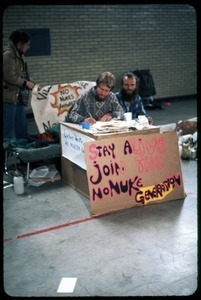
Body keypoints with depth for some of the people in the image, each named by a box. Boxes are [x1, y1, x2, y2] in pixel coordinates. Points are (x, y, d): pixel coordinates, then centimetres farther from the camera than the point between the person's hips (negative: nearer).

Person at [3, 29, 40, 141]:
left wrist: (34, 84, 9)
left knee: (22, 129, 14)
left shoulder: (20, 56, 15)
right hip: (9, 97, -9)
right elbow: (10, 77, -19)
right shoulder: (8, 54, -13)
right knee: (8, 128, -2)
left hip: (19, 97, 9)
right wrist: (26, 83, -11)